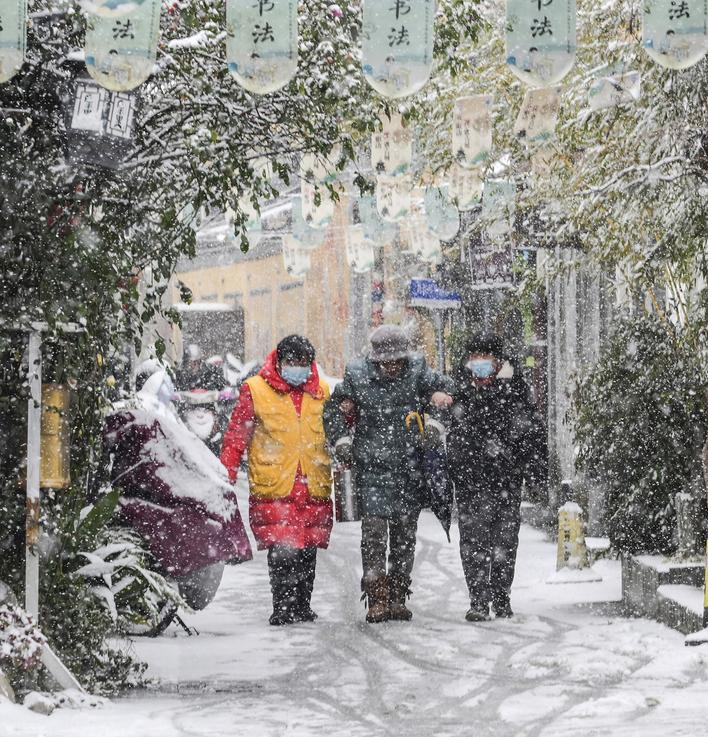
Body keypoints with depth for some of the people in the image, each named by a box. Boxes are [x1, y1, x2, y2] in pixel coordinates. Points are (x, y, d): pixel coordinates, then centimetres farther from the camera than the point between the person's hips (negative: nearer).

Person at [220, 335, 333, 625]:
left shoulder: (321, 391, 13)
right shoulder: (255, 390, 1)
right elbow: (236, 437, 2)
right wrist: (226, 478, -2)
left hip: (314, 489, 4)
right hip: (273, 488, -4)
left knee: (308, 550, 7)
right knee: (281, 551, -12)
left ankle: (302, 607, 18)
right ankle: (283, 609, -5)